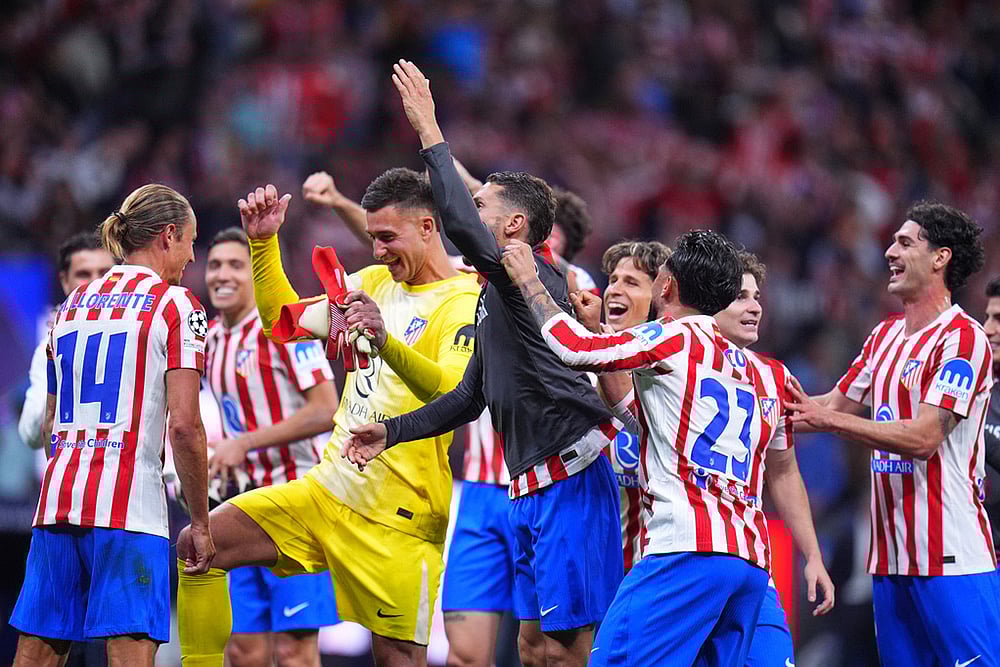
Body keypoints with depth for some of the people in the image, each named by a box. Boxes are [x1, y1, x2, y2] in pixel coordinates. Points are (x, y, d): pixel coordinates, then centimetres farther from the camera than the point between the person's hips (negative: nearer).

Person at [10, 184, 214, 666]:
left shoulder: (74, 303, 17)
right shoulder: (176, 305, -2)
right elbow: (184, 425, -9)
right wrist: (200, 522, -3)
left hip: (57, 499, 6)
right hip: (129, 508, -6)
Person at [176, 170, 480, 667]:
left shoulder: (464, 304, -11)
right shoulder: (375, 283, 13)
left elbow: (457, 394, -29)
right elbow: (284, 322, 21)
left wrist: (387, 343, -45)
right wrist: (264, 243, 8)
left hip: (398, 517, -7)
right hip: (329, 490, 7)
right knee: (197, 546, -6)